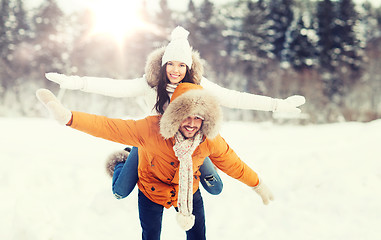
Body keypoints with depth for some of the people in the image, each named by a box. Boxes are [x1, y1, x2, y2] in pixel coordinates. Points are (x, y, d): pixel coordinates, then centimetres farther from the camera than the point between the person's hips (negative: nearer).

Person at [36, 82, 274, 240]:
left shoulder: (210, 140, -26)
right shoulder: (151, 130, -36)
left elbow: (231, 163, -9)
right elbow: (110, 127, -41)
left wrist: (259, 185, 3)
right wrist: (69, 117, -54)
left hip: (189, 192, 2)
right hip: (152, 193, -2)